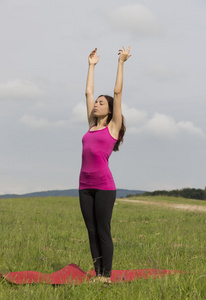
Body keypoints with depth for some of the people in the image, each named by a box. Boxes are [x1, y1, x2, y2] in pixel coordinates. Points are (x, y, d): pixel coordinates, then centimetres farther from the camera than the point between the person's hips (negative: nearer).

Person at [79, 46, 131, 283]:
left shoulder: (113, 127, 3)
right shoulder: (92, 126, 16)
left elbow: (117, 92, 1)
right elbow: (88, 92, 22)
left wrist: (121, 63, 5)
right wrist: (91, 66, 27)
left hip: (104, 185, -6)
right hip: (85, 185, 6)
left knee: (103, 232, -3)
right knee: (92, 232, 7)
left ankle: (107, 276, 2)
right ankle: (97, 274, 13)